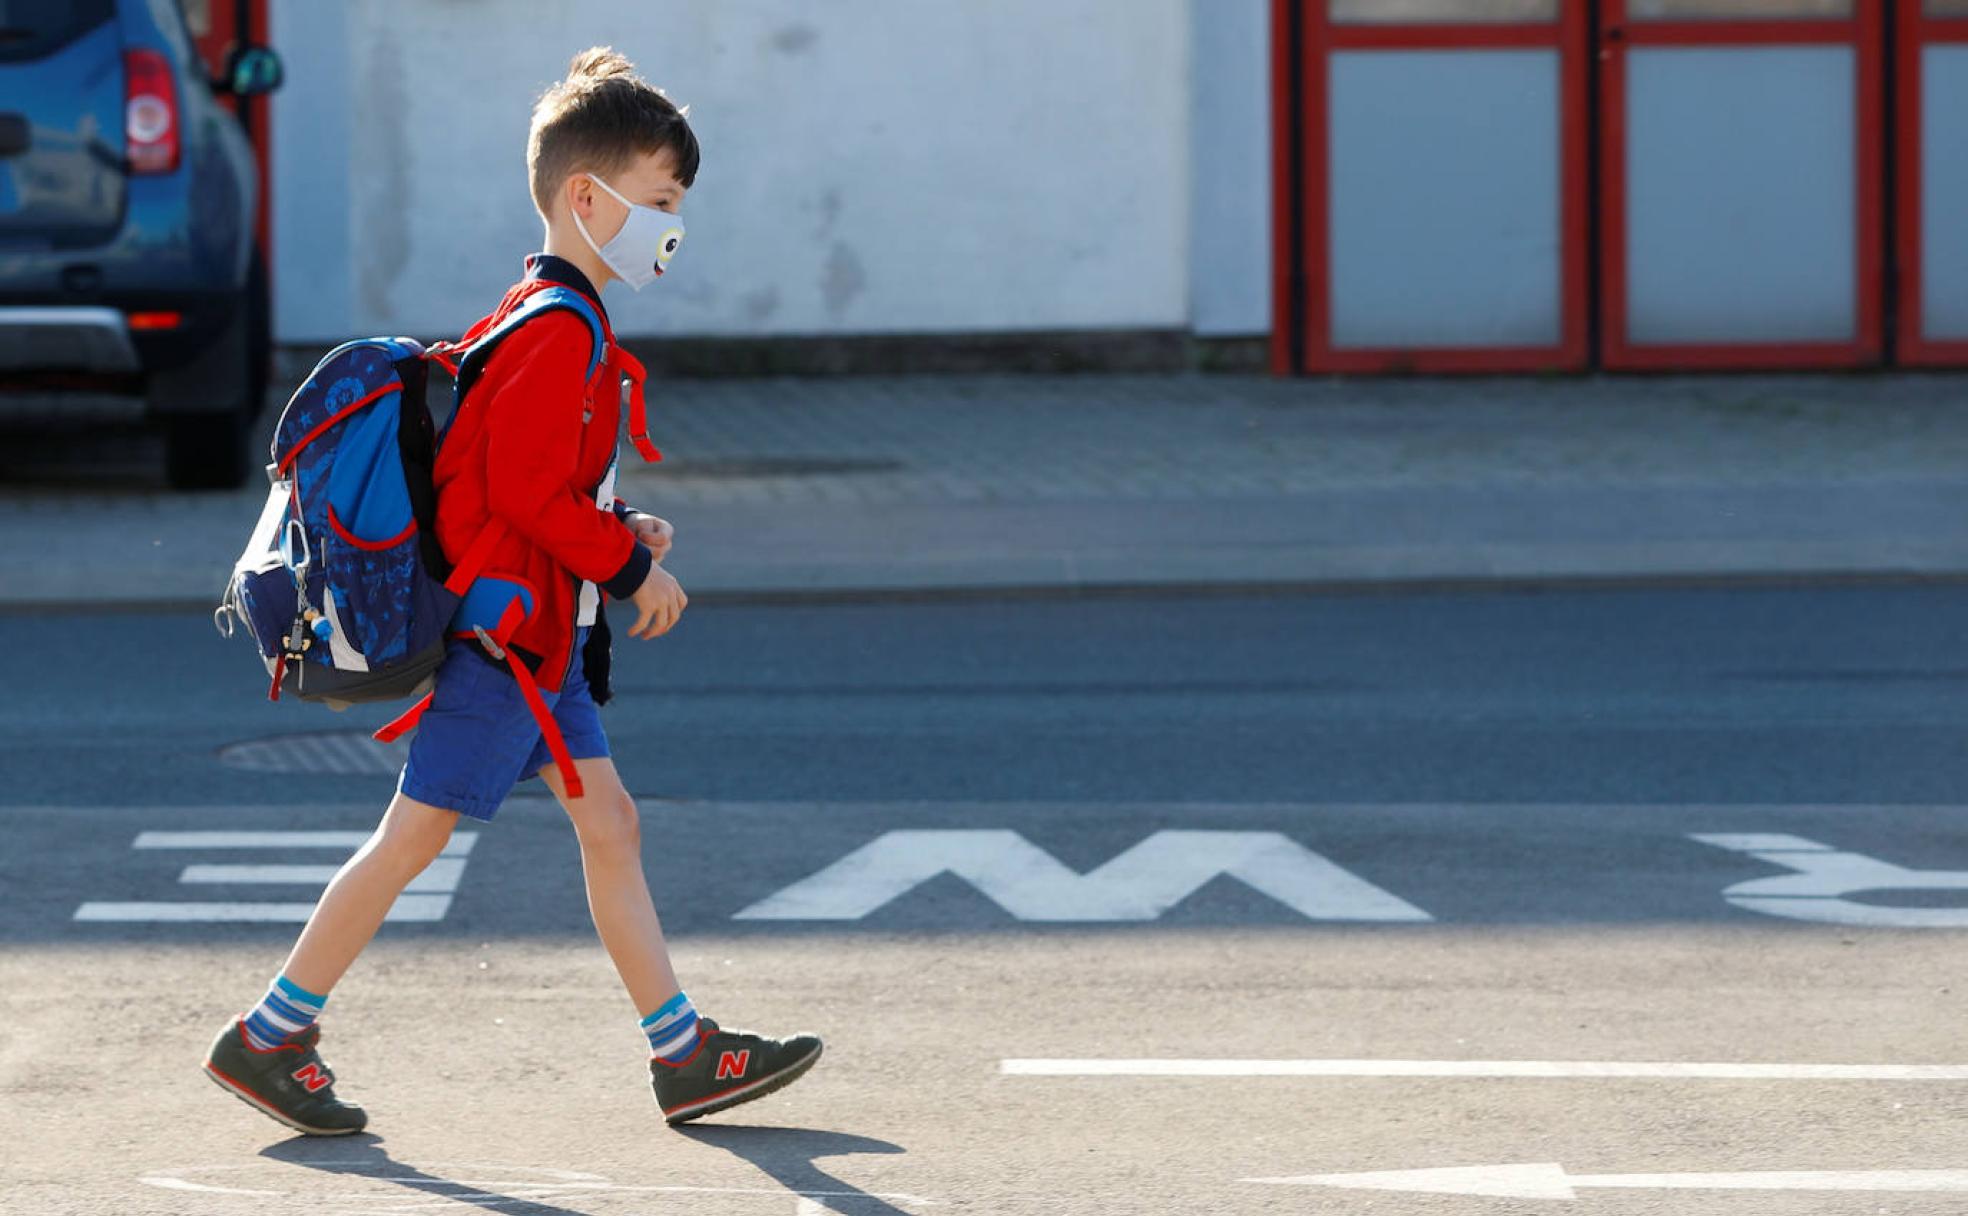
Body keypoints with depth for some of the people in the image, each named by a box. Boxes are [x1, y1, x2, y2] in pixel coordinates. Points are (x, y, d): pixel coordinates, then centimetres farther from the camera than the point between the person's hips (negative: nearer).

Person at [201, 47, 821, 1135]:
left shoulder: (544, 320, 15)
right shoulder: (558, 332, -18)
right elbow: (529, 492, -23)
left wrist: (623, 530, 10)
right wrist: (632, 564, -13)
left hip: (543, 635, 11)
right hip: (506, 630, -11)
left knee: (609, 824, 8)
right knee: (414, 834, -5)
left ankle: (683, 1054, 9)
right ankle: (268, 1038, 2)